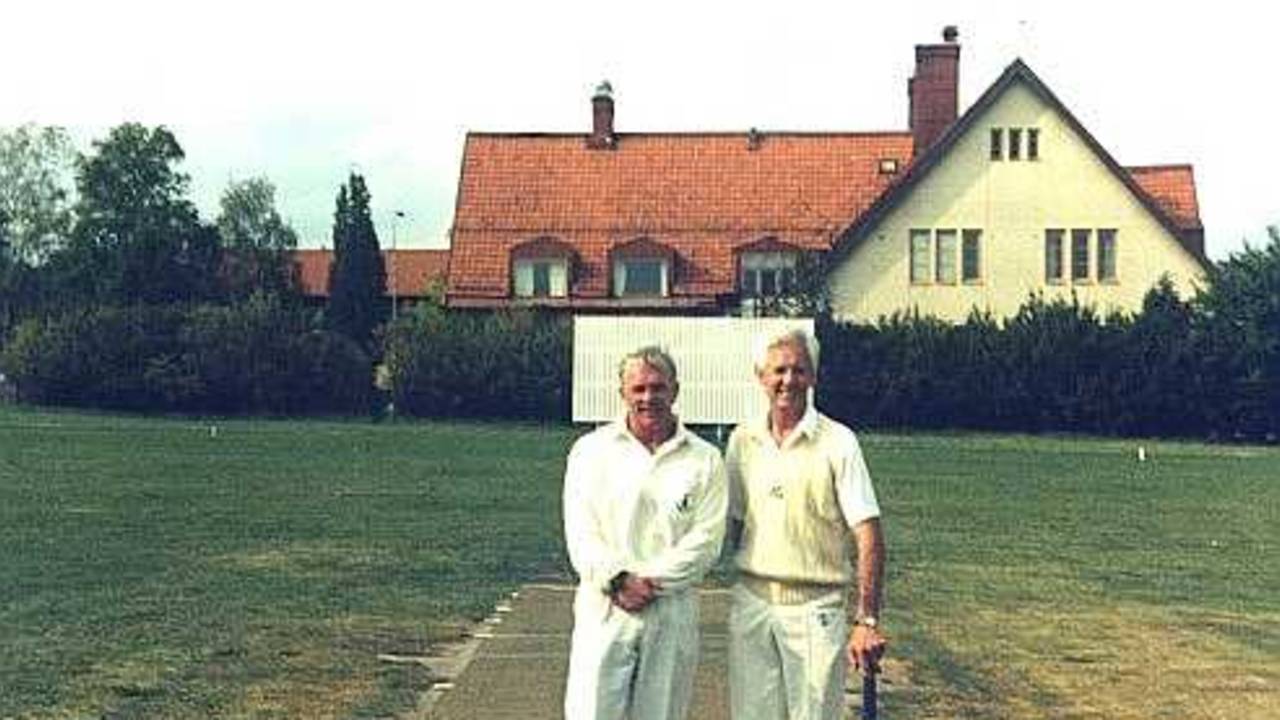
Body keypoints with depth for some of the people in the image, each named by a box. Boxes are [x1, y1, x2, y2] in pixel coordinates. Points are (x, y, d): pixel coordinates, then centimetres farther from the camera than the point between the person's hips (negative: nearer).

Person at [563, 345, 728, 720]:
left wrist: (651, 582, -13)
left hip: (672, 613, 1)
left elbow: (705, 540, -3)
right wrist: (618, 580, -16)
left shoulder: (704, 460, 6)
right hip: (603, 609, -1)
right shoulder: (591, 450, 6)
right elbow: (580, 533, -1)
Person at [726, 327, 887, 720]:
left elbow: (869, 536, -10)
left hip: (815, 609, -3)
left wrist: (867, 622, -16)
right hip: (751, 602, 4)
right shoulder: (743, 440, 6)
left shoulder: (838, 442, -7)